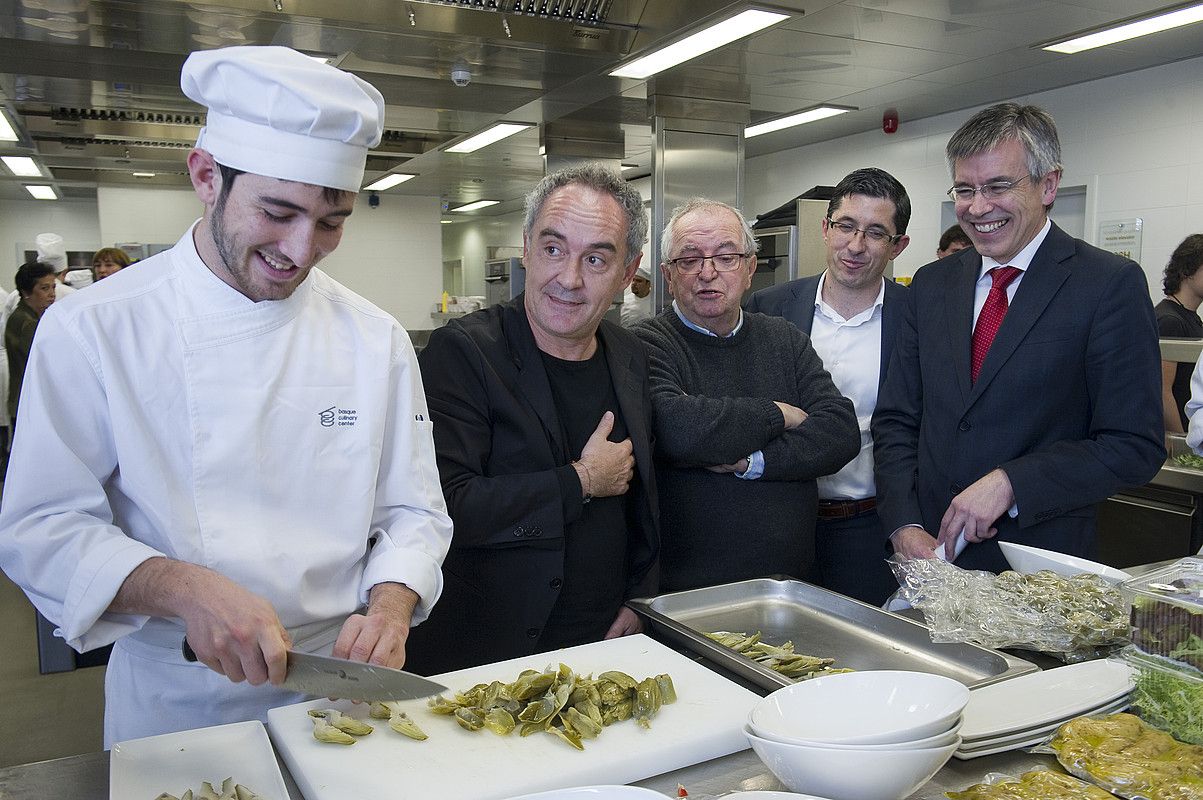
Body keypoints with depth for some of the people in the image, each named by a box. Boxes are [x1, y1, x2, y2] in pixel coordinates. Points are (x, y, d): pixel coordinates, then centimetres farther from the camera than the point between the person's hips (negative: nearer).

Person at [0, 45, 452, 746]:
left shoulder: (376, 341, -5)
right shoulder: (92, 330, -11)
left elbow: (412, 515, -1)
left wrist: (389, 609, -20)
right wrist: (183, 588, -26)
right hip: (175, 705, -1)